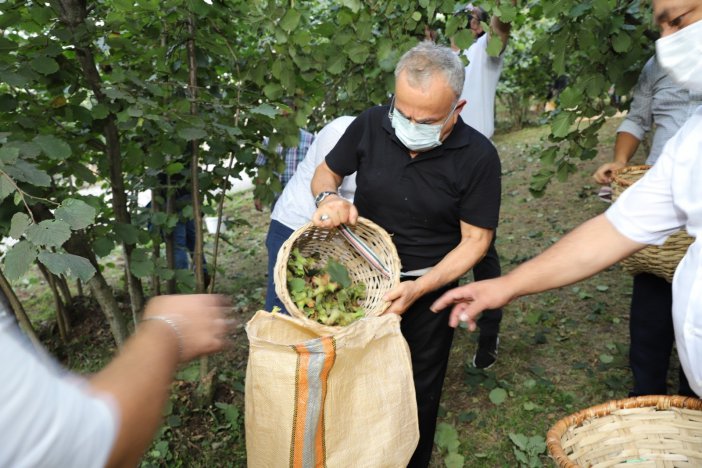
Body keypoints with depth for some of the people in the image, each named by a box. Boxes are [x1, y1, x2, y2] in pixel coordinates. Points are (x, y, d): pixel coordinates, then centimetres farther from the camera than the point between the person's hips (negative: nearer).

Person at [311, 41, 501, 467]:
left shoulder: (478, 157, -17)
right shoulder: (371, 125, -12)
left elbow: (475, 239, -12)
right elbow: (326, 172, 4)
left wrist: (419, 288, -24)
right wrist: (329, 197, -21)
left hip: (428, 288, -2)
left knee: (418, 394, 16)